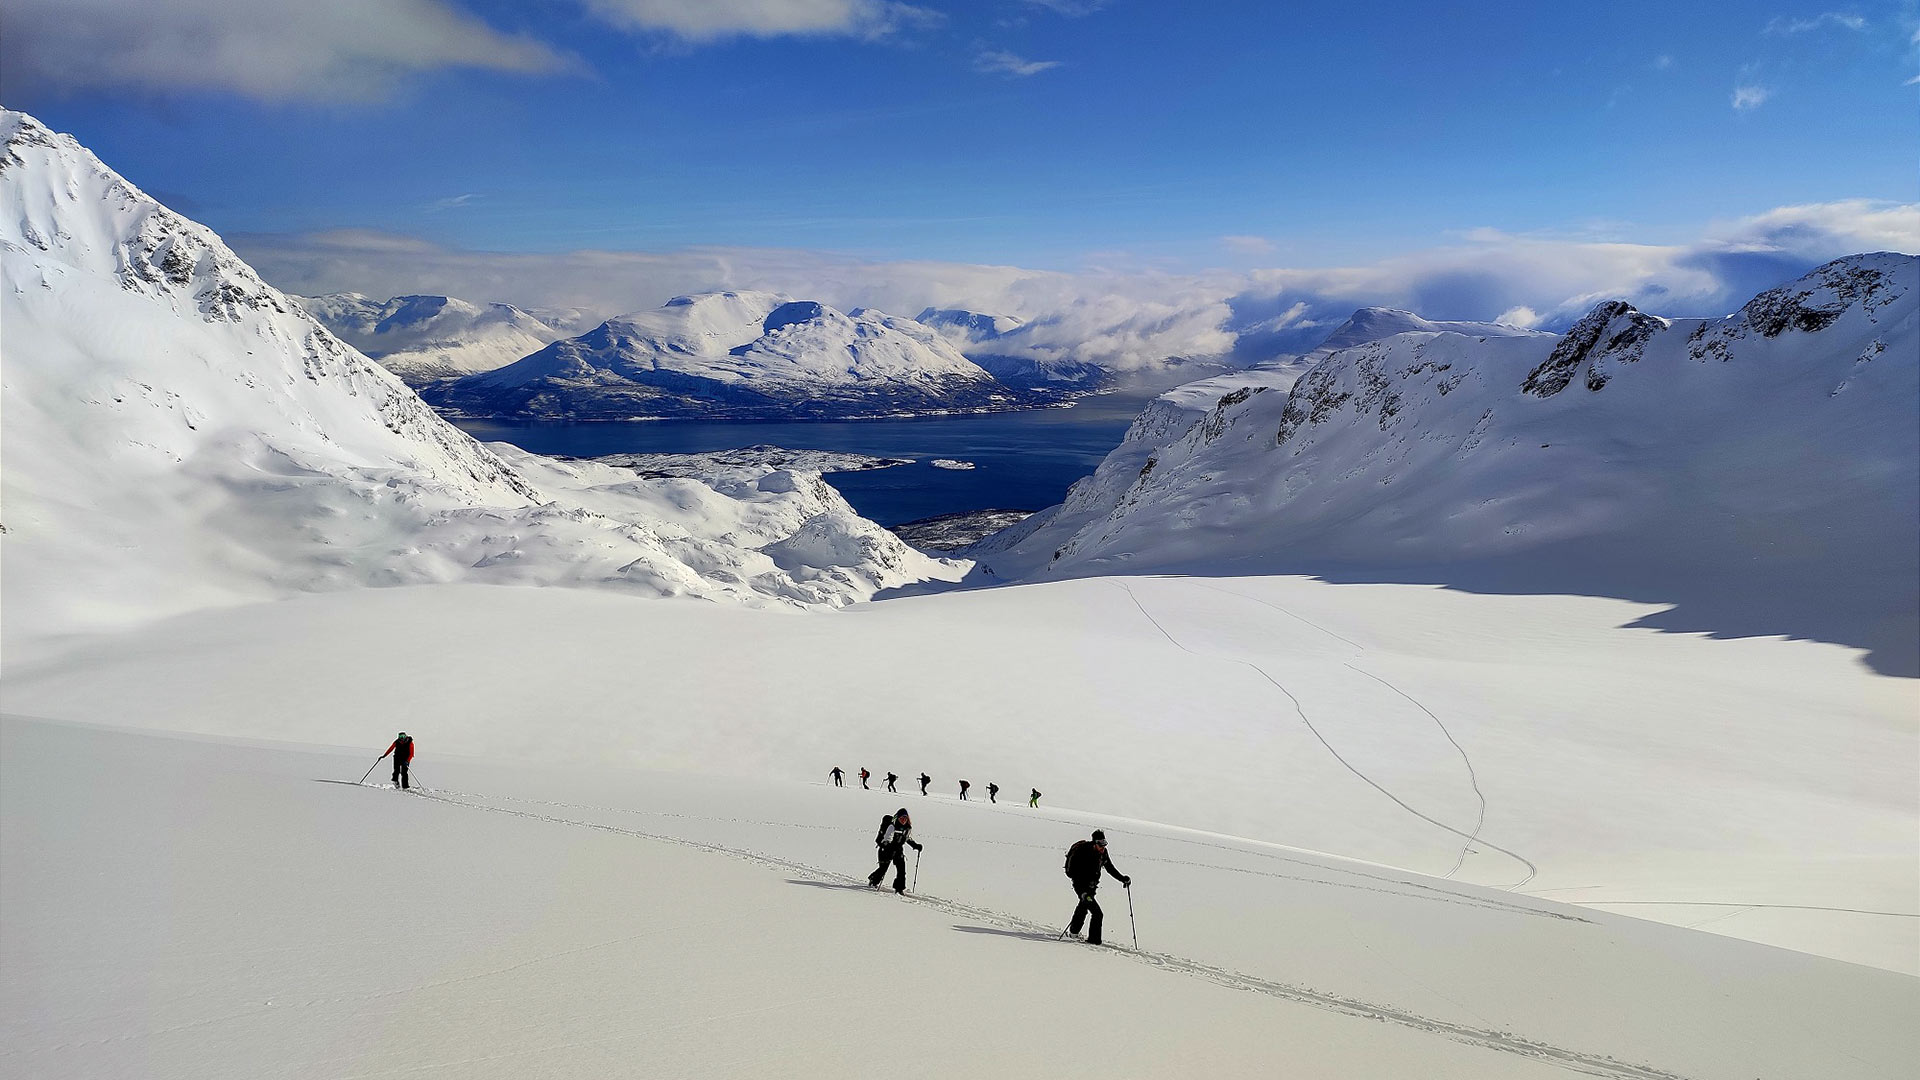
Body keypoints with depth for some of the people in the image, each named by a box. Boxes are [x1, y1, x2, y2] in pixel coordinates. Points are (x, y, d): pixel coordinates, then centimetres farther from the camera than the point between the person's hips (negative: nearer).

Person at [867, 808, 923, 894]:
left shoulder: (908, 828, 3)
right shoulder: (892, 826, -18)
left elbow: (908, 838, 21)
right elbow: (887, 838, -26)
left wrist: (916, 845, 12)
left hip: (899, 849, 6)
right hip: (888, 848, -6)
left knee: (901, 868, -5)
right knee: (883, 867, -2)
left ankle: (899, 887, 5)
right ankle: (873, 882, 22)